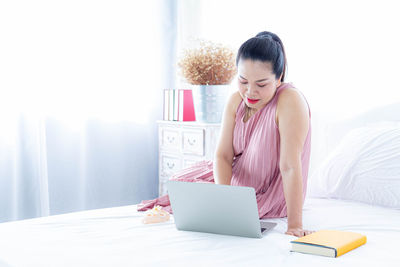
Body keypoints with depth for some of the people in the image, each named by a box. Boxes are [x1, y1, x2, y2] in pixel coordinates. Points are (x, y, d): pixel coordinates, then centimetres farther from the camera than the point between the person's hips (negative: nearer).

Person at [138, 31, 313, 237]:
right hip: (234, 179, 6)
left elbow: (291, 167, -36)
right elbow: (223, 155, -12)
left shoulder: (290, 102, -29)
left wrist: (295, 225, -39)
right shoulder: (236, 101, -9)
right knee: (179, 182, 14)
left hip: (269, 196, -6)